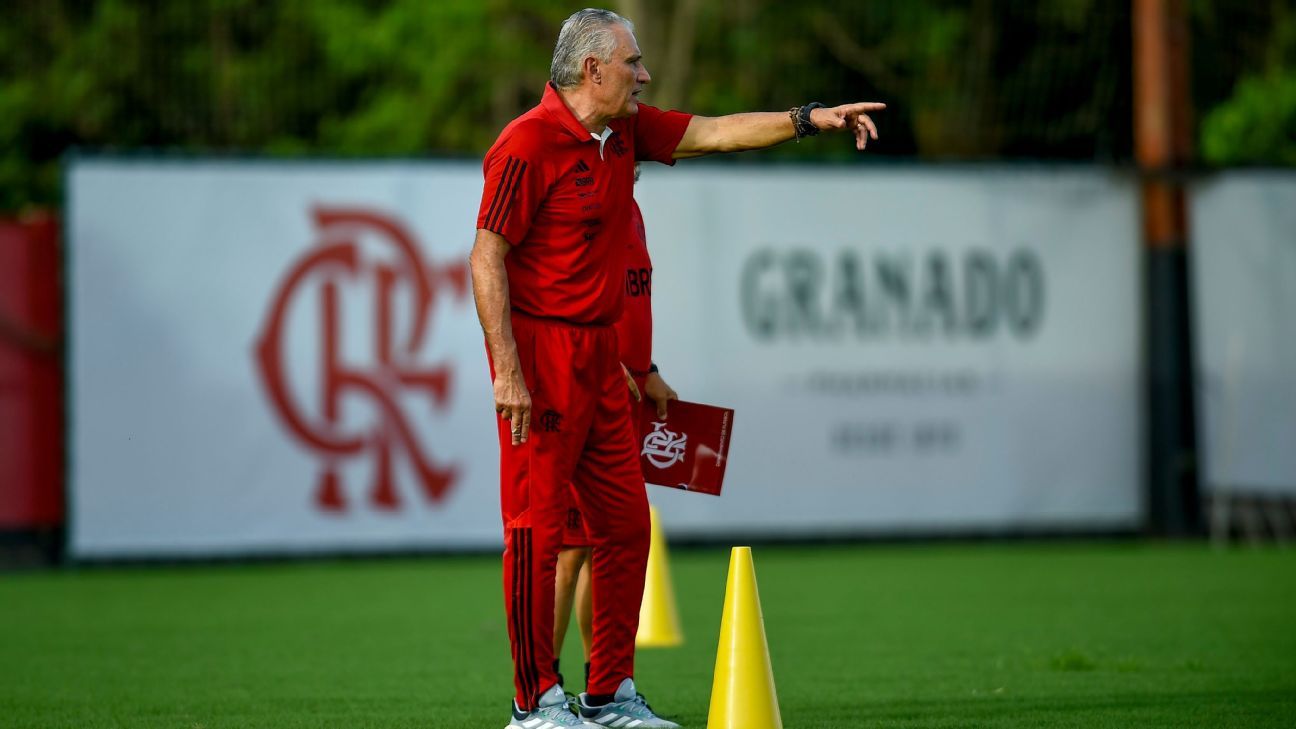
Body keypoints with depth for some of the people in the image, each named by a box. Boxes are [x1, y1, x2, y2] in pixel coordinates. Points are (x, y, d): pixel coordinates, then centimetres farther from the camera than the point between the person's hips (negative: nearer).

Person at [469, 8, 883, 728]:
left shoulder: (626, 131, 9)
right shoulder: (529, 143, -15)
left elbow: (713, 133, 17)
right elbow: (487, 258, -15)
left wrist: (809, 119, 6)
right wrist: (507, 372, -20)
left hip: (600, 355, 9)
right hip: (539, 350, -9)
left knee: (625, 522, 9)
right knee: (537, 526, -5)